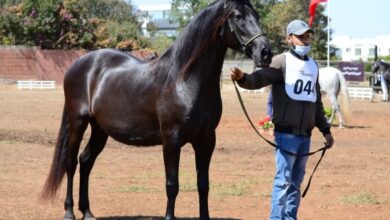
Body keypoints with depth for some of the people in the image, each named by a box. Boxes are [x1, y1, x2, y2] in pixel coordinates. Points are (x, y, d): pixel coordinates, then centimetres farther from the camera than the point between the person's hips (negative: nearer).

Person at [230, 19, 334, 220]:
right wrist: (242, 78, -44)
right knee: (283, 180, -7)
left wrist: (325, 130, 23)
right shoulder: (282, 62, -6)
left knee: (296, 181, 11)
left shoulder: (313, 66, 15)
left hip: (305, 134, 6)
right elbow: (259, 79, -23)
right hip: (286, 133, -6)